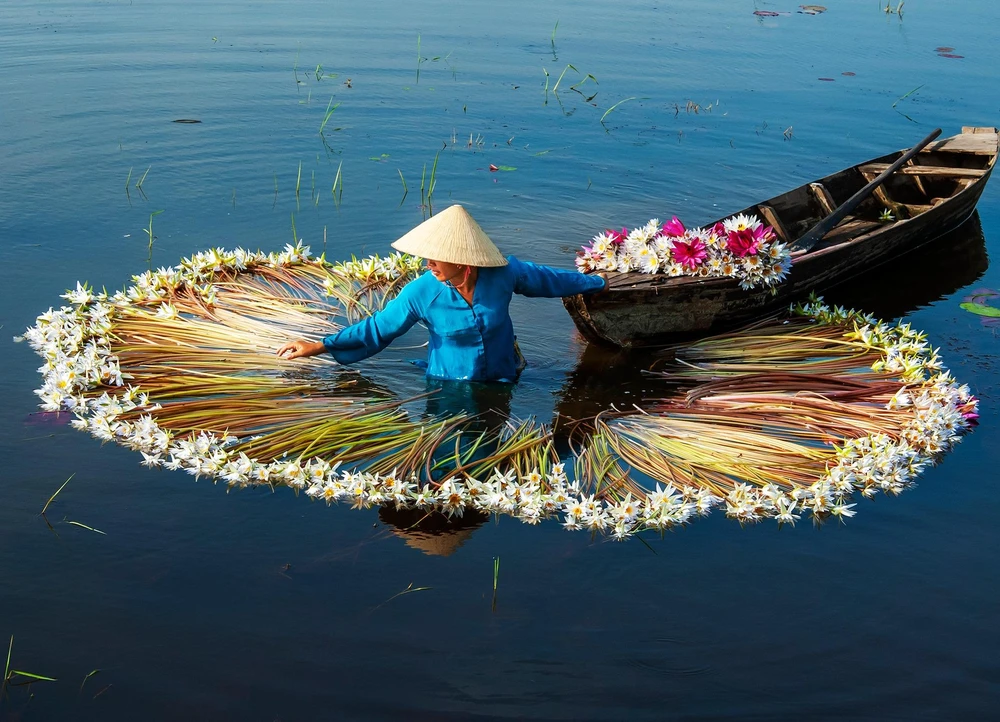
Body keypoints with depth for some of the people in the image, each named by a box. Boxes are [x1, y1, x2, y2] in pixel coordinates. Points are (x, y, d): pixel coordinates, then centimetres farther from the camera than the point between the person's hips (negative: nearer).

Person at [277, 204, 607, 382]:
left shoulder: (503, 274, -19)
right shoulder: (422, 291, -21)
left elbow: (546, 279, 0)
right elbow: (378, 327, -13)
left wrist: (595, 282, 13)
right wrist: (320, 346, -19)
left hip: (500, 380, 1)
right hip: (448, 384, -1)